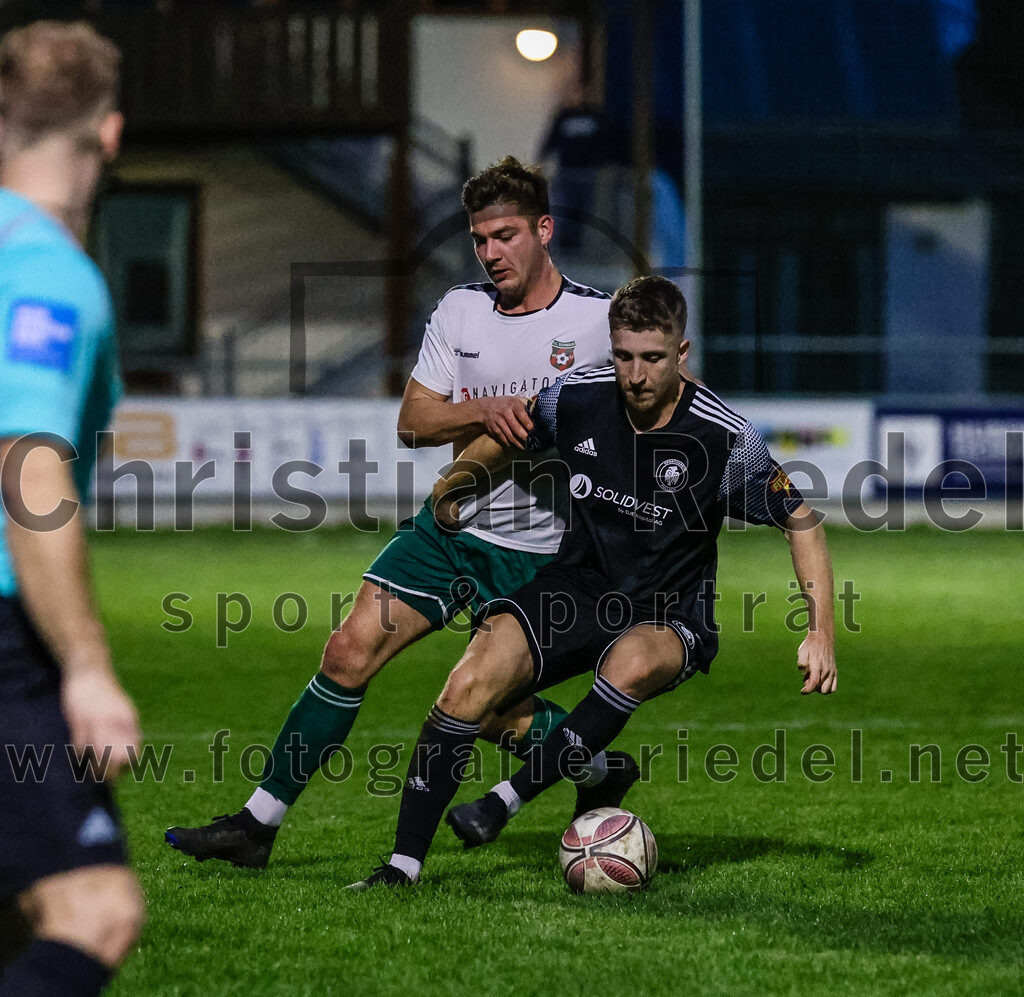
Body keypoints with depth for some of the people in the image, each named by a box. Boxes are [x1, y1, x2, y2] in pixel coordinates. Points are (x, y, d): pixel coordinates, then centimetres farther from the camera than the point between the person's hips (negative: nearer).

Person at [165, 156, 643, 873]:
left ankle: (600, 770, 24)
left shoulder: (599, 319, -7)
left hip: (536, 548, -4)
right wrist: (484, 411, -18)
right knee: (350, 652, -6)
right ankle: (261, 820, 0)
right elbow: (413, 421, 1)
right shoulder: (460, 311, 5)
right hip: (454, 521, 4)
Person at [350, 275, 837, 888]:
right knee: (471, 683, -21)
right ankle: (406, 863, -15)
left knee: (632, 665, -39)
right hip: (578, 588, 3)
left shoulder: (726, 438, -18)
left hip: (670, 618, -3)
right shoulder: (575, 399, -10)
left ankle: (505, 802, -28)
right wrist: (449, 491, 27)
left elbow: (801, 520, -6)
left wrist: (821, 632, -13)